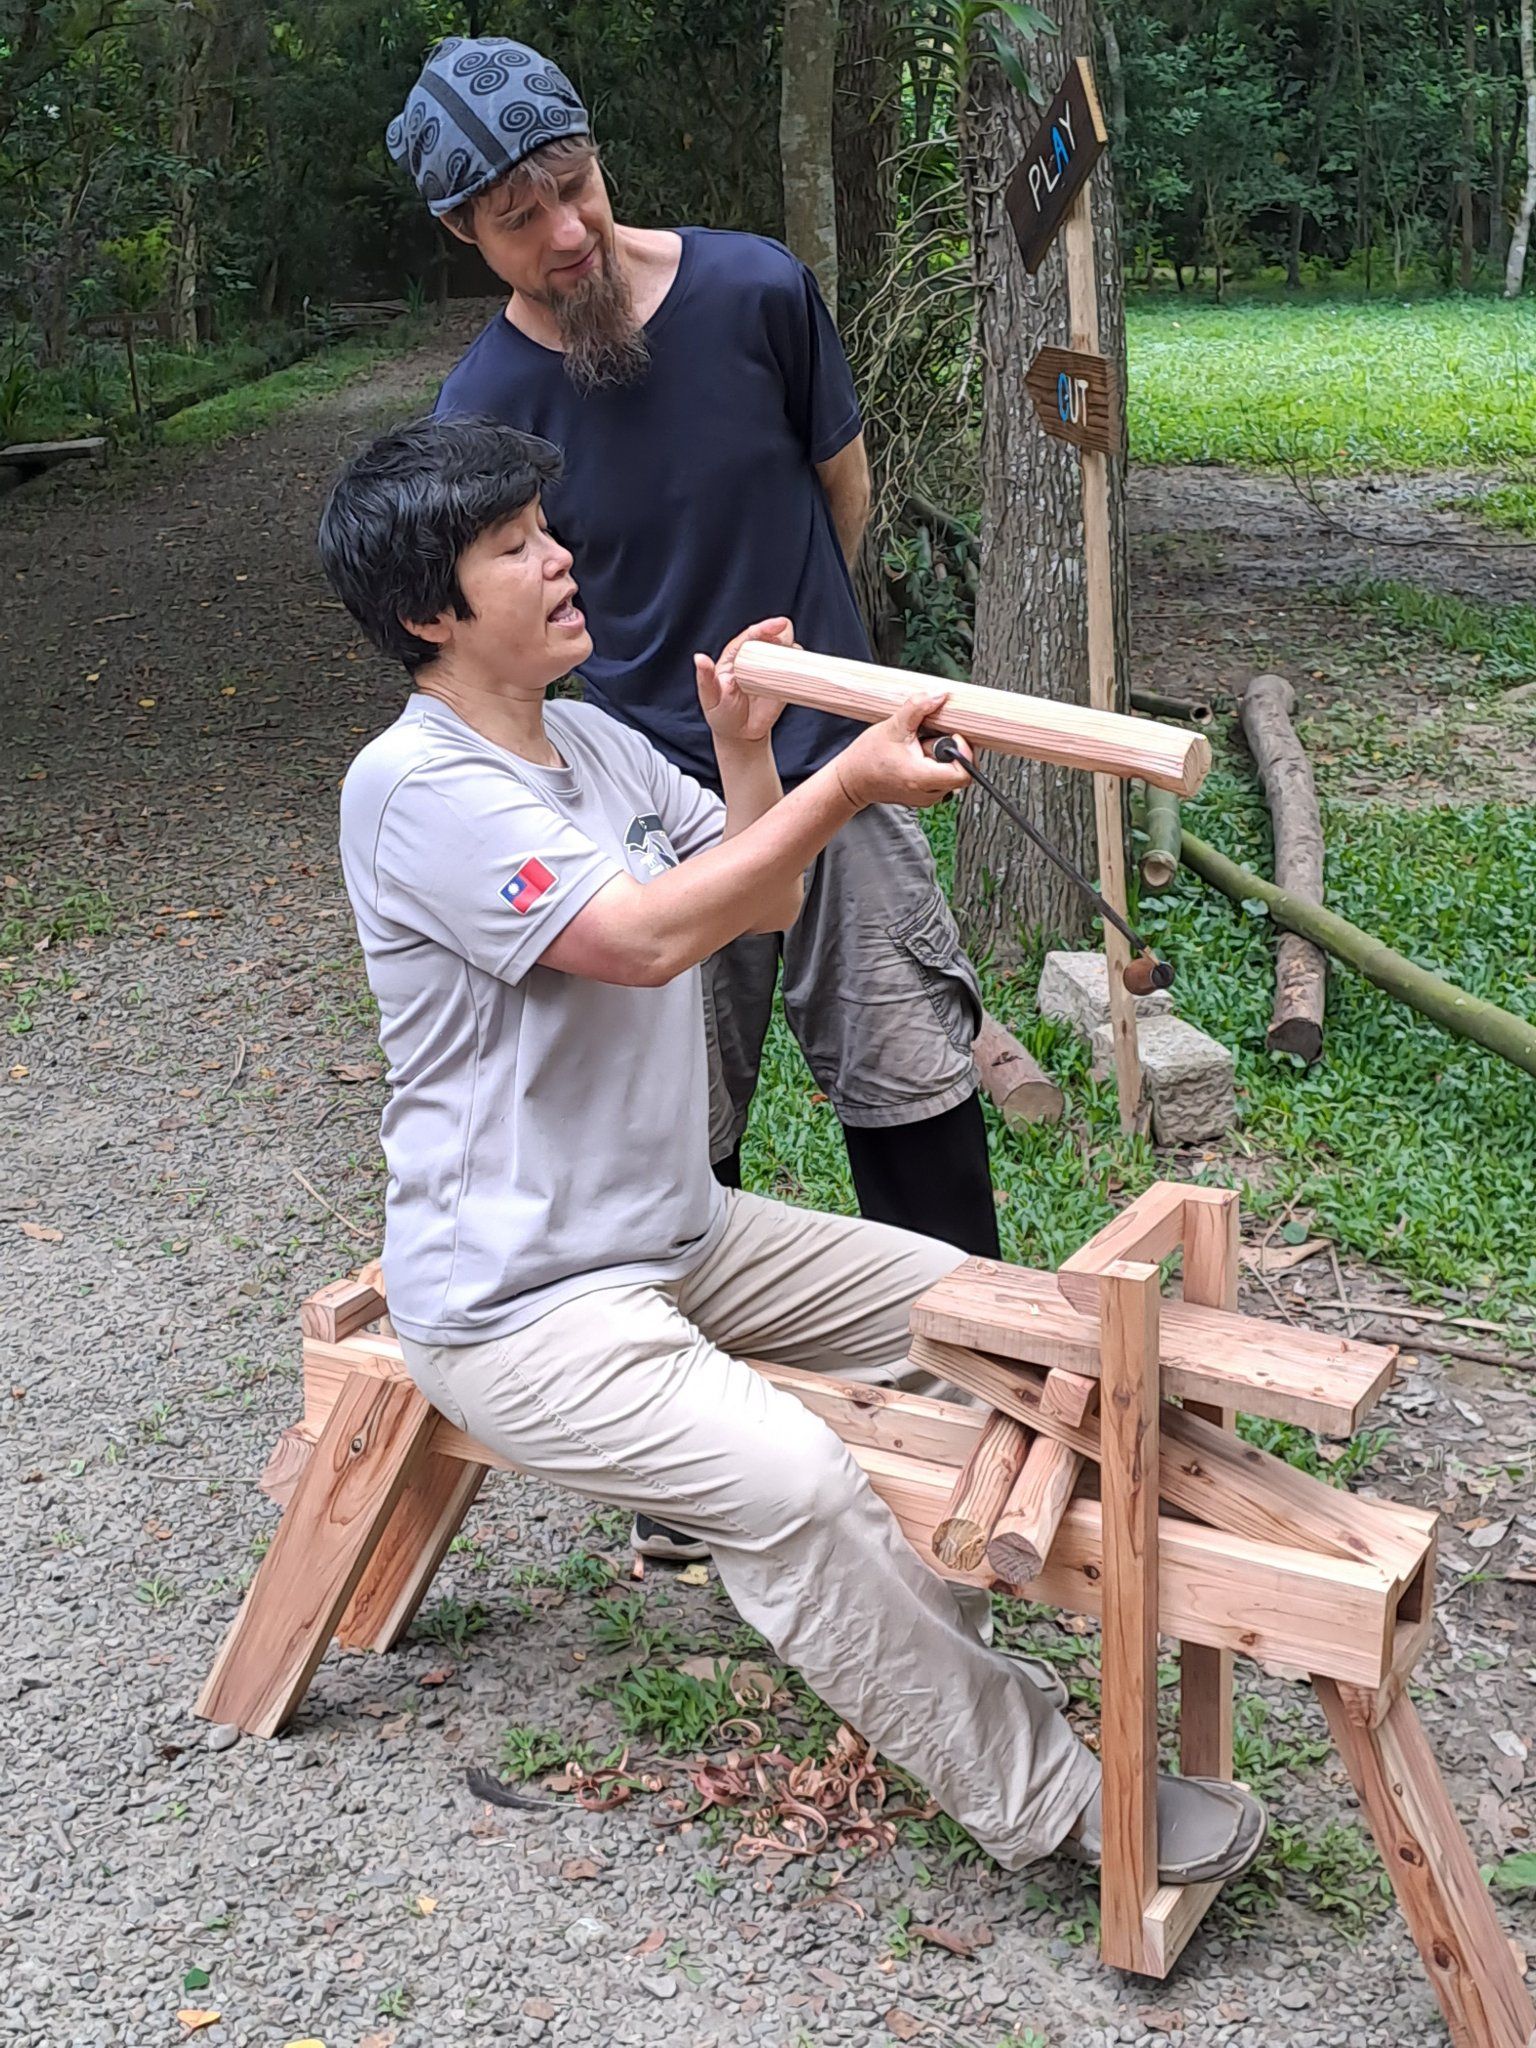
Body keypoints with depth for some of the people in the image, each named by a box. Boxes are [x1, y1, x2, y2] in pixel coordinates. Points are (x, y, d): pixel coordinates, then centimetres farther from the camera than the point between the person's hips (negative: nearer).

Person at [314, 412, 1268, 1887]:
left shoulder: (593, 741, 9)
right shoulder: (415, 788, -19)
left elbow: (764, 906, 14)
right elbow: (645, 937, -29)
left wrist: (744, 755, -3)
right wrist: (847, 785, -27)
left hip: (679, 1234, 10)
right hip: (519, 1304, -10)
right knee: (788, 1482, -29)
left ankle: (925, 1663, 22)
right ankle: (1036, 1800, -13)